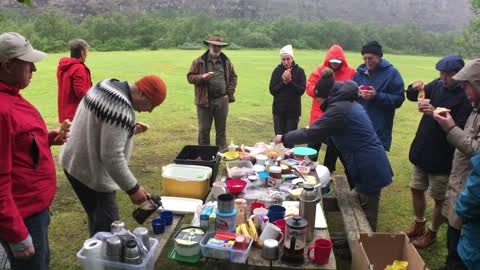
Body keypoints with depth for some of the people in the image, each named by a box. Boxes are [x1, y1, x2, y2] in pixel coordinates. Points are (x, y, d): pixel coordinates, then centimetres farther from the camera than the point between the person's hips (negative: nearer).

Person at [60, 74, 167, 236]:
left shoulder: (107, 87, 5)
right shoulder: (121, 109, -27)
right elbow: (112, 156, -28)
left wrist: (130, 131, 6)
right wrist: (133, 188, -21)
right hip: (91, 173, -10)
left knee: (97, 220, 23)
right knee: (107, 228, 0)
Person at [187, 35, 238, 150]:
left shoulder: (226, 61, 8)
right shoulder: (199, 62, -1)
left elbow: (233, 77, 15)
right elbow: (190, 77, -1)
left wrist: (229, 93, 4)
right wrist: (202, 77, -20)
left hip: (222, 100, 2)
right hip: (205, 100, -2)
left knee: (221, 129, 11)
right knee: (204, 129, 4)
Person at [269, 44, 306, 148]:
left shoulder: (299, 71, -2)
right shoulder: (277, 71, 1)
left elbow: (302, 90, -8)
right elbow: (272, 90, -4)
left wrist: (290, 81, -19)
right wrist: (283, 81, -16)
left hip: (293, 110, -1)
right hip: (278, 110, 1)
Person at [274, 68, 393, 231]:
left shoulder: (339, 108, -17)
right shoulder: (348, 104, 14)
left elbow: (312, 133, -17)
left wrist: (284, 138, -4)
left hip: (369, 169, -10)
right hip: (371, 166, 10)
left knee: (365, 222, 4)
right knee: (360, 217, 19)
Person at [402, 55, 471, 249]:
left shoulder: (466, 97, -18)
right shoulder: (437, 85, 1)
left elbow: (460, 129, -24)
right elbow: (411, 97, 11)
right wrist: (414, 88, -10)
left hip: (442, 158, -6)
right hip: (422, 151, 6)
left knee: (439, 199, 10)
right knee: (416, 189, 18)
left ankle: (432, 233, 30)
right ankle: (419, 225, 39)